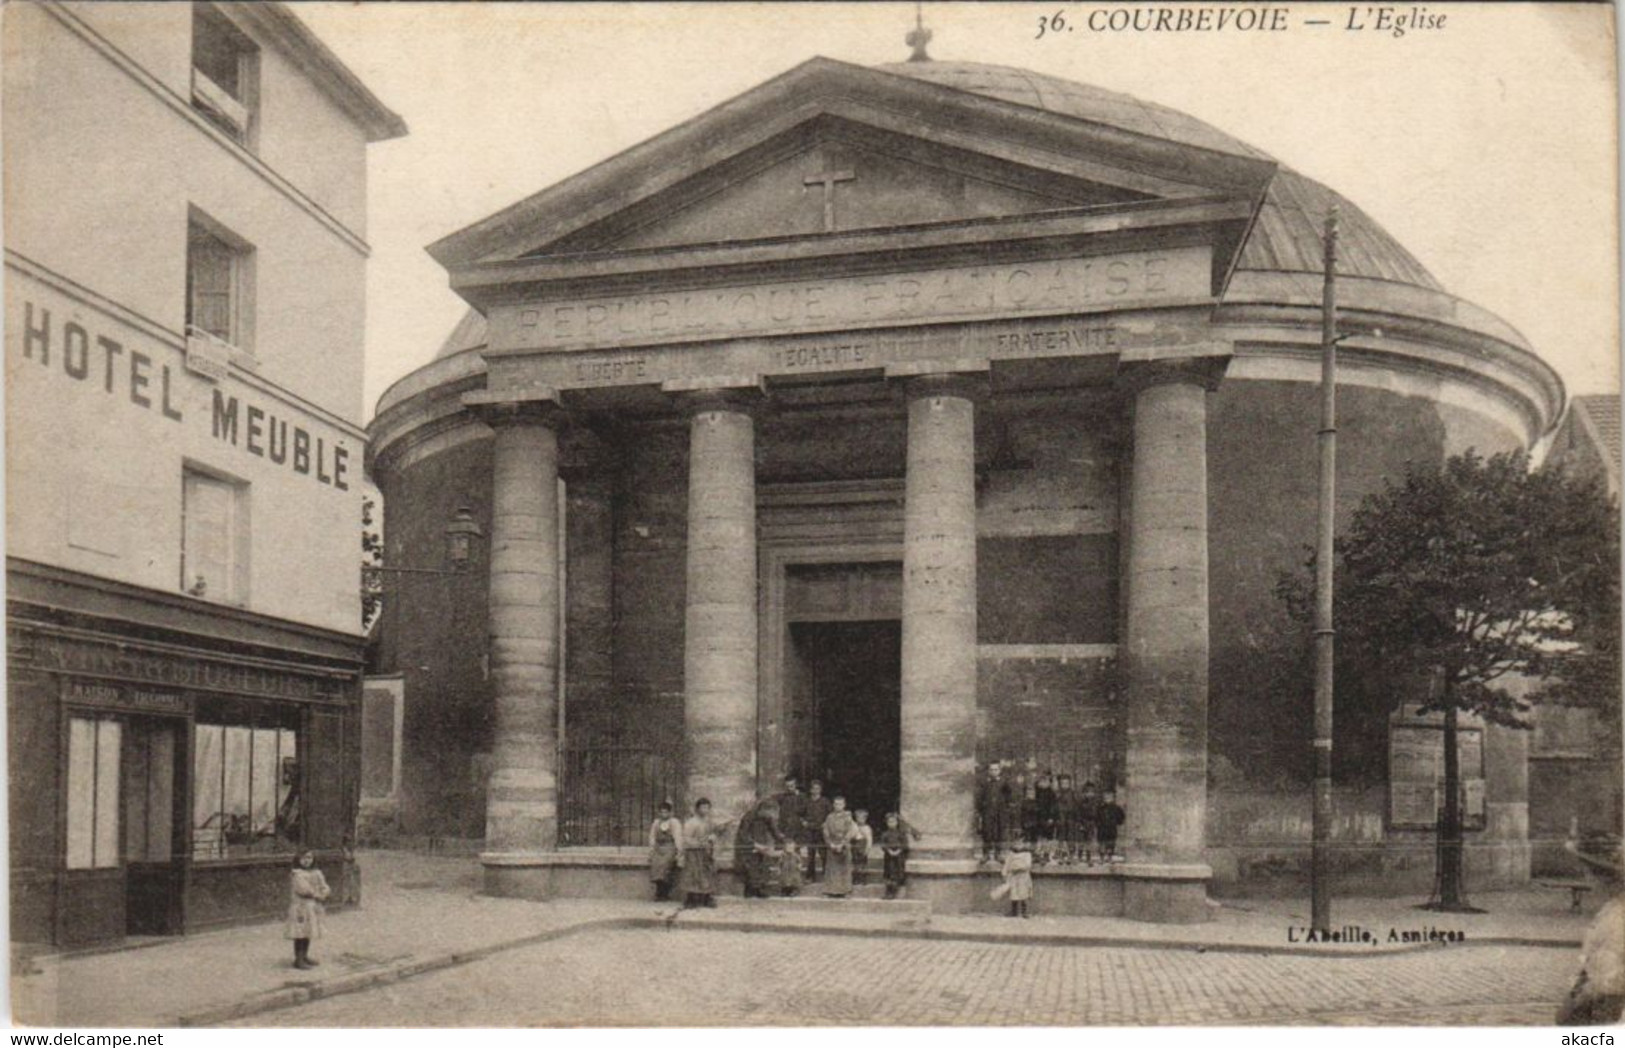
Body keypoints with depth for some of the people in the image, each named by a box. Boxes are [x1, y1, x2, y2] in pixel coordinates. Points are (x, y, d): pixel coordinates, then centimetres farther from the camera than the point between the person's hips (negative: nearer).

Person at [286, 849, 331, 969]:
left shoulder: (316, 873, 11)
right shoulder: (297, 874, -11)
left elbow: (324, 888, 7)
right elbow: (304, 889, -19)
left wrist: (320, 896, -13)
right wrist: (317, 895, -9)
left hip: (313, 907, 7)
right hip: (301, 906, -7)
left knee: (308, 932, 13)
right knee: (300, 934, -6)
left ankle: (305, 957, 22)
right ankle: (298, 959, -3)